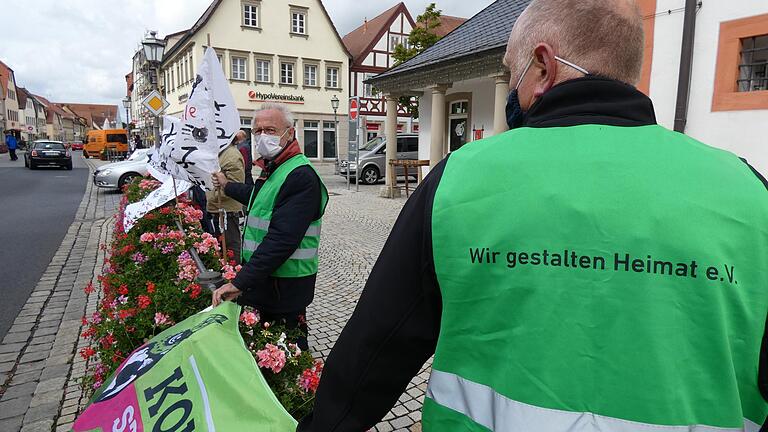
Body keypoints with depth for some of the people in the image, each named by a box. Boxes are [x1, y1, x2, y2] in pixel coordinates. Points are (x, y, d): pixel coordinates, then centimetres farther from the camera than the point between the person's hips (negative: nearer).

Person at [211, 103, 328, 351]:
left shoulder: (301, 177, -23)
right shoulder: (272, 168, 11)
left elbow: (281, 240, -30)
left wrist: (241, 282, -32)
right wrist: (227, 186, 46)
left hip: (285, 284, -10)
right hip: (264, 278, 10)